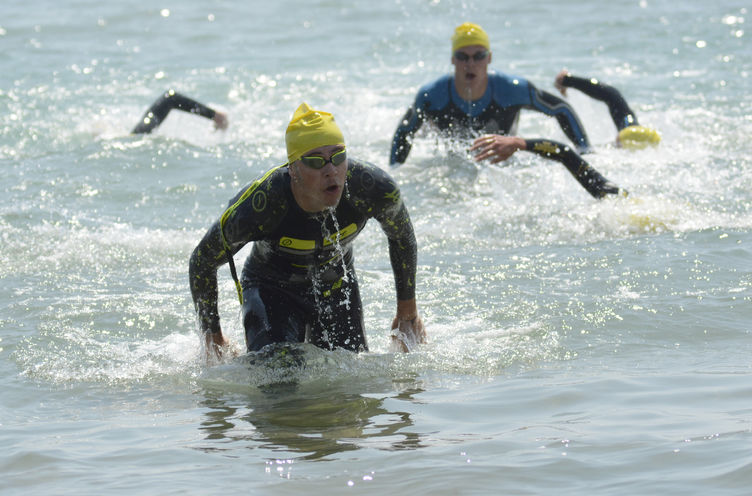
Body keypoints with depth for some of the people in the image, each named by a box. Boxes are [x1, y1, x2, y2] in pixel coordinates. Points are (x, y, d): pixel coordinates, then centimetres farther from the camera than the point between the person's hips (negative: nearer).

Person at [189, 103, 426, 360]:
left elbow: (402, 236, -4)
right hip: (272, 289, -3)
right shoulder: (258, 207, -35)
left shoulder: (372, 188, -29)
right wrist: (212, 336, -6)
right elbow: (202, 262, -16)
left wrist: (408, 310, 6)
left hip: (337, 288, 3)